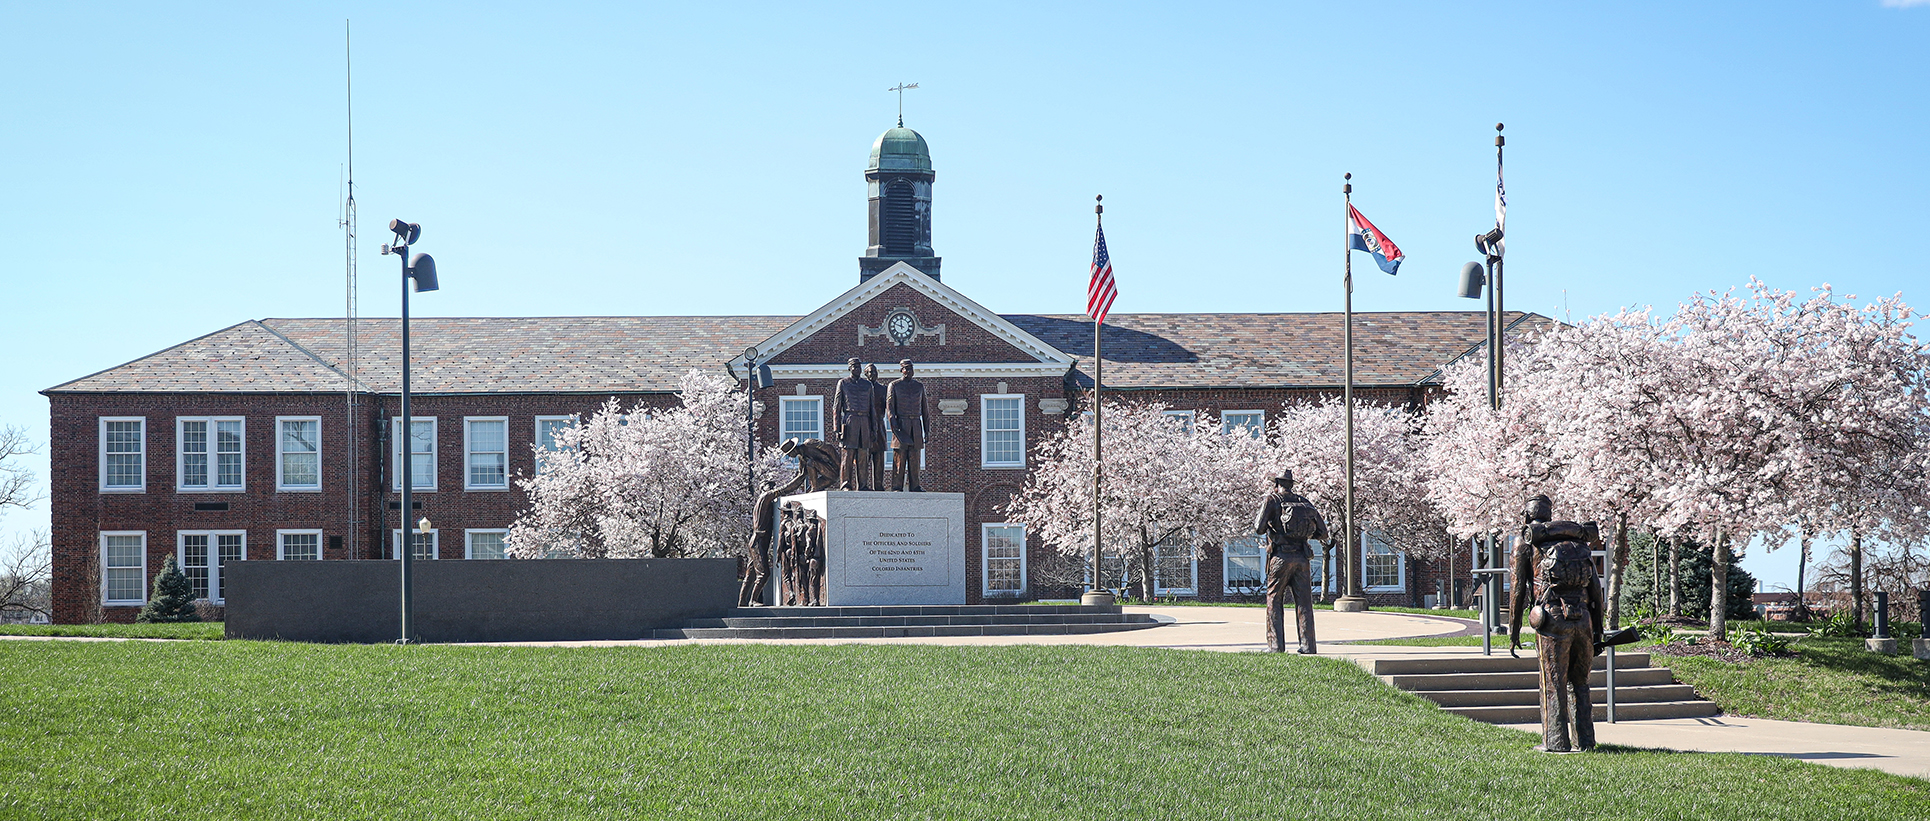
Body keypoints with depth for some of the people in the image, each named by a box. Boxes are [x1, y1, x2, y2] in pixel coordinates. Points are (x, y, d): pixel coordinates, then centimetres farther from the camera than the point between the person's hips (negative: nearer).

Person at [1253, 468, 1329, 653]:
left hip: (1281, 557, -4)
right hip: (1302, 557, 4)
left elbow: (1259, 528, -7)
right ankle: (1308, 645, 2)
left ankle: (1276, 645, -2)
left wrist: (1256, 518, 13)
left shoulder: (1272, 500, -1)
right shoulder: (1304, 501, 13)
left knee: (1274, 602, 4)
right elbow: (1323, 533, 11)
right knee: (1304, 602, 6)